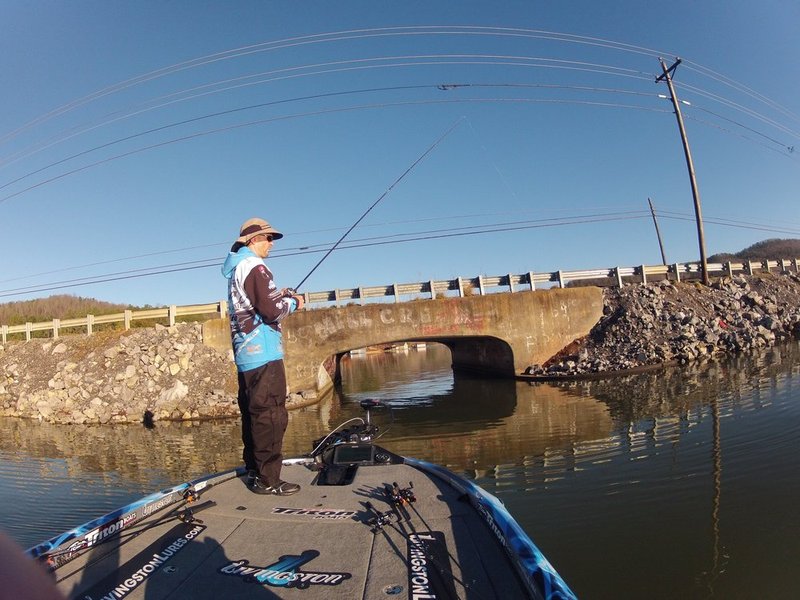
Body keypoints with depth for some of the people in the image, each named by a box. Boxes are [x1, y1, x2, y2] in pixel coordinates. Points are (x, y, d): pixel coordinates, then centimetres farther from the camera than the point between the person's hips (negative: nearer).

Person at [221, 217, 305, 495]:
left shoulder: (235, 268, 17)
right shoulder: (254, 266, -13)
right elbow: (272, 311, -19)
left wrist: (279, 295, 12)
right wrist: (293, 302, -2)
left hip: (244, 352, 10)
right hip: (263, 352, -10)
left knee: (253, 414, 15)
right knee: (270, 415, -7)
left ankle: (254, 471, 25)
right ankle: (267, 479, -2)